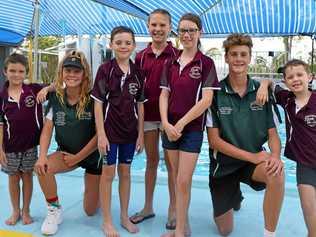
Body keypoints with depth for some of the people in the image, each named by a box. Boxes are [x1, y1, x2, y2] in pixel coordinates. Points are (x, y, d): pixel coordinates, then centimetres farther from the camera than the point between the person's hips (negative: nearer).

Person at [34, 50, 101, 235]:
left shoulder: (93, 99, -21)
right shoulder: (55, 98, -9)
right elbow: (47, 128, -7)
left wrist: (77, 157, -17)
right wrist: (42, 155, -22)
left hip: (93, 155, -3)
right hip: (67, 153, 3)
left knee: (90, 211, 3)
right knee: (42, 168, -29)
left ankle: (97, 189, 40)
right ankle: (55, 210, -3)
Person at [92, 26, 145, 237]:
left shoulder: (137, 73, 3)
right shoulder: (105, 69, -8)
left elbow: (140, 105, 6)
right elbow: (98, 103, -9)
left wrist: (141, 134, 4)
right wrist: (101, 134, -13)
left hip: (130, 131, 4)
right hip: (110, 129, -3)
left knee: (125, 172, 14)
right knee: (109, 173, 5)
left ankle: (125, 217, 28)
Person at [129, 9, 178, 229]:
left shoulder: (176, 55, -5)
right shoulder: (141, 56, 6)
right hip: (147, 114, 4)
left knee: (171, 162, 5)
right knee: (151, 160, 14)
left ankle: (173, 209, 20)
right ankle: (148, 207, 27)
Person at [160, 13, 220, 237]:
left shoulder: (206, 63, -6)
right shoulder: (171, 63, 8)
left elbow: (206, 100, -12)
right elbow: (164, 95, 6)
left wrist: (181, 124, -14)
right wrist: (166, 123, -8)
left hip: (192, 128, -4)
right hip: (170, 127, 5)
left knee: (184, 181, -5)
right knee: (178, 178, 13)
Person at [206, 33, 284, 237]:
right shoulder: (215, 93, -11)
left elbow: (273, 134, -3)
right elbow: (214, 140, -13)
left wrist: (275, 156, -25)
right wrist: (251, 156, -21)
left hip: (255, 158, 1)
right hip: (224, 163, 0)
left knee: (276, 173, -36)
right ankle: (235, 196, 45)